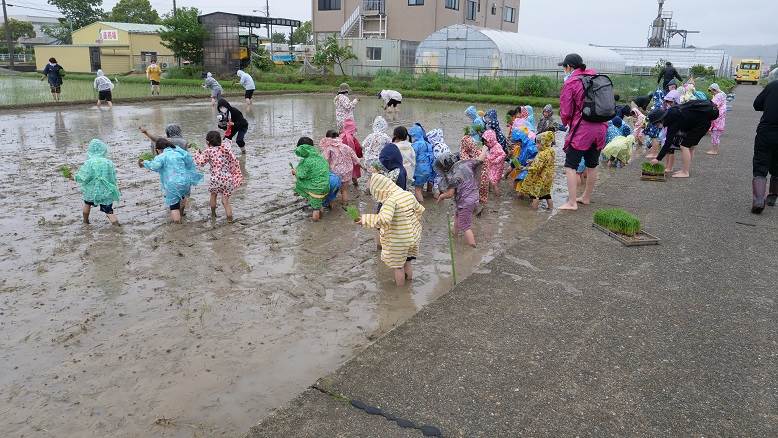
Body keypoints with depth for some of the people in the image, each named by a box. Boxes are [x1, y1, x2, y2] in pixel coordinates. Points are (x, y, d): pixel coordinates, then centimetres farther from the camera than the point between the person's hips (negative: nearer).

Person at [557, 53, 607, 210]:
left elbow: (565, 112, -9)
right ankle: (586, 197, 32)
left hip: (581, 129, -7)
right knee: (592, 165, 17)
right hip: (600, 128, 7)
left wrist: (566, 122, 10)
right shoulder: (594, 76, 8)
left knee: (570, 166, 0)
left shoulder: (570, 83, -9)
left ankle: (572, 203, -2)